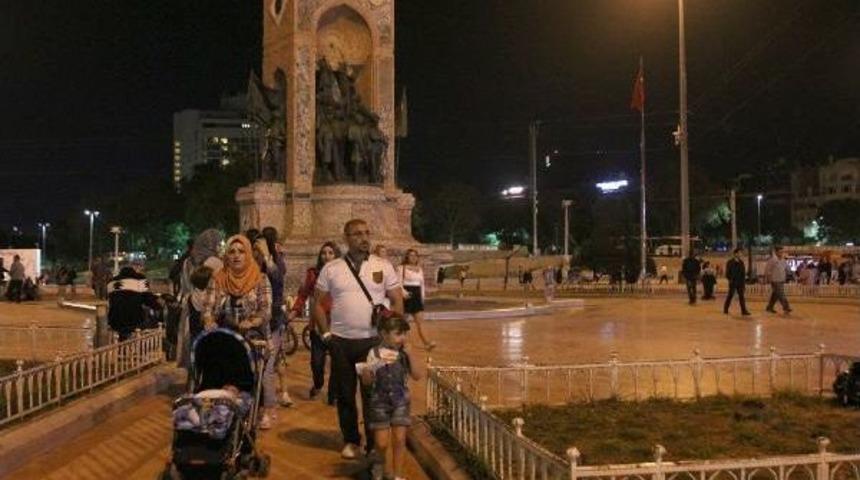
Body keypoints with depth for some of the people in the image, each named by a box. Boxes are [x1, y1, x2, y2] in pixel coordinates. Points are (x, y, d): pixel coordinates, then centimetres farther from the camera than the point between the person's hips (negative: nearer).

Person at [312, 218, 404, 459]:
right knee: (345, 394, 10)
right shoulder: (331, 269, 2)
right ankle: (350, 441, 26)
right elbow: (317, 302, 8)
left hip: (374, 341, -1)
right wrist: (325, 333, 2)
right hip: (341, 342, 1)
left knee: (373, 394, 3)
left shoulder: (383, 266, 1)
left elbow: (397, 301, 3)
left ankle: (375, 443, 15)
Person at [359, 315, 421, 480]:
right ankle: (379, 465, 34)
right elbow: (367, 382, -6)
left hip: (400, 401, 2)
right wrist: (366, 371, -28)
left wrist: (409, 357, -15)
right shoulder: (374, 353, -9)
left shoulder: (404, 354, -3)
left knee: (399, 440, 0)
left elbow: (417, 376, -7)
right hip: (380, 402, -2)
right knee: (382, 443, 1)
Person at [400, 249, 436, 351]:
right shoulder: (403, 268, -4)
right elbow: (399, 283, -11)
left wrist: (423, 296, 12)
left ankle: (426, 343, -12)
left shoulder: (420, 269, 13)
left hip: (417, 296, 5)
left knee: (420, 321, -3)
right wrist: (403, 292, -26)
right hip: (407, 296, -4)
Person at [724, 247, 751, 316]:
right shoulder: (730, 262, -6)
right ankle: (725, 309, 13)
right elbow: (728, 272, -9)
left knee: (741, 296, 2)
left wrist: (744, 282, 9)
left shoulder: (741, 262, 11)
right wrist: (730, 279, -17)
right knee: (730, 295, 2)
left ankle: (744, 310, 0)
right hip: (733, 282, -5)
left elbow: (743, 273, 13)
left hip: (740, 282, 5)